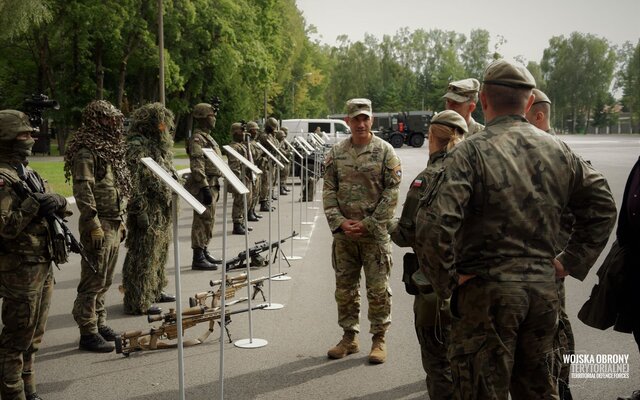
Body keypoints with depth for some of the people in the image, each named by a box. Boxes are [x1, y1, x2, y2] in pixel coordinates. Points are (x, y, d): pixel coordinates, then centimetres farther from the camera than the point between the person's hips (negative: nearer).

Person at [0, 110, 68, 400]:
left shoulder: (29, 174, 13)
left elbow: (61, 206, 12)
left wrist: (54, 202, -9)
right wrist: (33, 205, -24)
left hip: (43, 267, 9)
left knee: (33, 338, 18)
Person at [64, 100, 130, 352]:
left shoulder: (110, 148, 17)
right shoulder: (86, 151, -13)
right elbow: (83, 190, -19)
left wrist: (121, 220, 21)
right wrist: (93, 224, -23)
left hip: (114, 224, 9)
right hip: (98, 225, -9)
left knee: (105, 281, 16)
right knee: (93, 281, -4)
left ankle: (99, 324, 26)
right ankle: (88, 333, 2)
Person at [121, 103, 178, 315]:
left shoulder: (158, 146, 17)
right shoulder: (136, 147, -15)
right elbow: (133, 183, -20)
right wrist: (140, 212, -23)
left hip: (162, 213, 10)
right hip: (148, 213, -10)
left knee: (159, 253, 19)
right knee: (143, 256, -5)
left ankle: (155, 291, 33)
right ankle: (138, 301, 0)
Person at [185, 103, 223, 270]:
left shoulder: (207, 137, 18)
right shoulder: (197, 138, -14)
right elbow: (197, 167, -22)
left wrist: (215, 187, 24)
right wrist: (205, 188, -27)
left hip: (211, 185, 10)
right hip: (204, 186, -10)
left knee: (209, 220, 16)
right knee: (202, 221, -9)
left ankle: (204, 253, 25)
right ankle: (198, 259, -6)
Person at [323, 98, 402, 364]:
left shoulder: (385, 151, -4)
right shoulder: (336, 153, 6)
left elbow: (391, 193, -7)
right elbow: (329, 191, 6)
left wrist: (368, 224, -12)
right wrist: (339, 221, -7)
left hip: (374, 234, -4)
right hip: (344, 233, 4)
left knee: (378, 289, 2)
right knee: (345, 288, 11)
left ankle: (379, 339, 15)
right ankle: (349, 337, 24)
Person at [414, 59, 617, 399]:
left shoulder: (470, 152, -13)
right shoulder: (559, 150, 5)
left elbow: (433, 226, -24)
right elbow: (602, 207, 13)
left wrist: (445, 281, -11)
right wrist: (571, 262, 13)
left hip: (487, 291, -5)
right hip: (544, 289, 6)